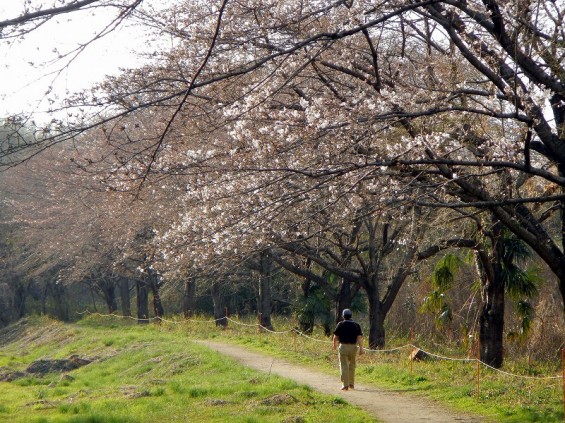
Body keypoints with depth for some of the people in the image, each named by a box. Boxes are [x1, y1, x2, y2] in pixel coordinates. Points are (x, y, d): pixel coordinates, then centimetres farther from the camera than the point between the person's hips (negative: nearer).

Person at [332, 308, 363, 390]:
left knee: (344, 366, -2)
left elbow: (335, 337, 0)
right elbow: (359, 337, -6)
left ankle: (345, 385, -9)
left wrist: (334, 344, 19)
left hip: (343, 346, -3)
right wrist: (361, 348, -10)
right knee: (352, 366, 18)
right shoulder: (356, 325, 4)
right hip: (353, 347, 3)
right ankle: (351, 383, 23)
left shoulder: (340, 324, -2)